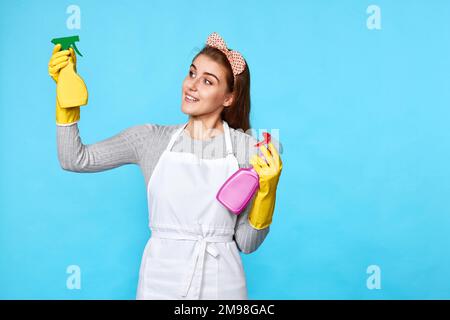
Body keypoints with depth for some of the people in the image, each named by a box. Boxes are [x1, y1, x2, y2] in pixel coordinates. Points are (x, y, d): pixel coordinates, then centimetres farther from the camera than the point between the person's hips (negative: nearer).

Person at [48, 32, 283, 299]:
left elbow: (246, 243, -5)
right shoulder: (151, 138, -1)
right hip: (159, 283, 2)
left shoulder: (249, 149, -7)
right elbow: (75, 160, -3)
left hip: (221, 285, -1)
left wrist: (266, 190, -20)